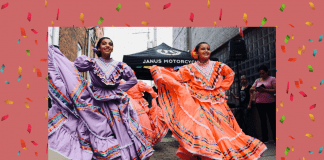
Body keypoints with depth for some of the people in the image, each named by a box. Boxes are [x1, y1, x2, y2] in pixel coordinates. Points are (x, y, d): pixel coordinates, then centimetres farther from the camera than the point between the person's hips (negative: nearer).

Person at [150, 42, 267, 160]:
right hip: (200, 105, -2)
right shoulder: (191, 69, 3)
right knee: (202, 129, -14)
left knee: (224, 129, 1)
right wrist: (157, 71, -8)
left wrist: (222, 86, 11)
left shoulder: (217, 66, 8)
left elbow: (230, 73, 22)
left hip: (217, 104, 3)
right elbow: (177, 77, -2)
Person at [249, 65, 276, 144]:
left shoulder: (272, 79, 1)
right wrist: (255, 89, -10)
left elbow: (275, 90, -11)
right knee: (263, 120, 8)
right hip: (259, 103, 4)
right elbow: (251, 89, 11)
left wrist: (264, 90, -19)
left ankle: (275, 138, 5)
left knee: (272, 120, -2)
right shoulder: (257, 80, 14)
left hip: (270, 103, -4)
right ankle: (265, 139, 14)